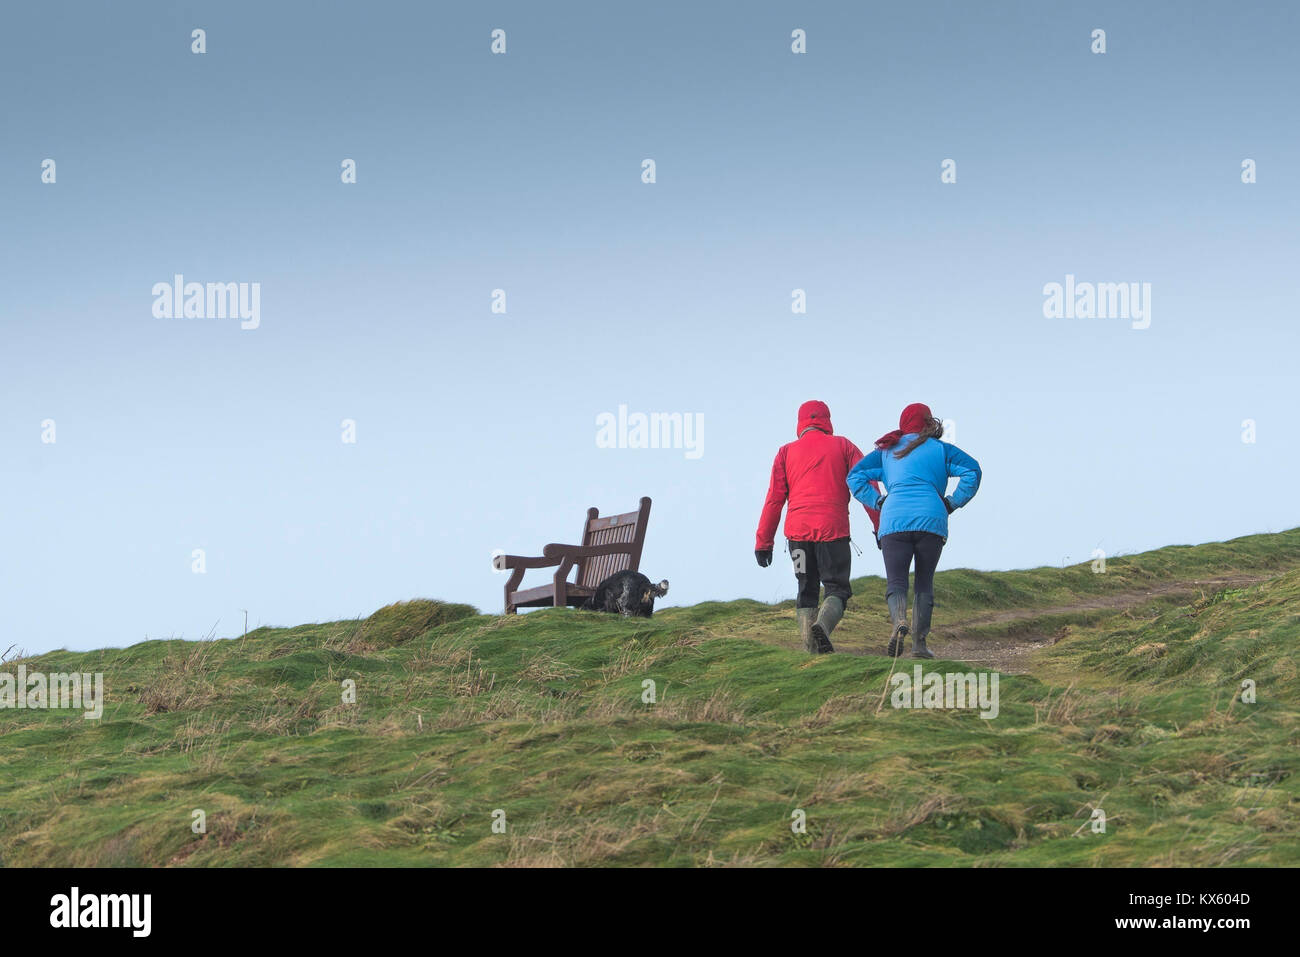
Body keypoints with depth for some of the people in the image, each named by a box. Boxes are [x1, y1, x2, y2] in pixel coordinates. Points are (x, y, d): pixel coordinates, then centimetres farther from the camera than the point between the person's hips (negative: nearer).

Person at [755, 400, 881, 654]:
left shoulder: (787, 452, 14)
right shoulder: (843, 446, 11)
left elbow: (774, 499, 7)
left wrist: (763, 542, 8)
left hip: (797, 530, 2)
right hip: (832, 529, -2)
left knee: (806, 592, 12)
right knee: (837, 589, 1)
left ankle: (812, 649, -2)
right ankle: (822, 626, -29)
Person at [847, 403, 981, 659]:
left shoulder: (887, 452, 22)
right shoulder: (941, 450, 16)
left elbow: (855, 477, 14)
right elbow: (972, 471, 2)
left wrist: (879, 502, 12)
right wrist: (952, 503, 7)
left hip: (894, 521, 0)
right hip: (931, 521, 0)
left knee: (896, 581, 1)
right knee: (925, 582, 10)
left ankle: (898, 619, -30)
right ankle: (920, 642, 1)